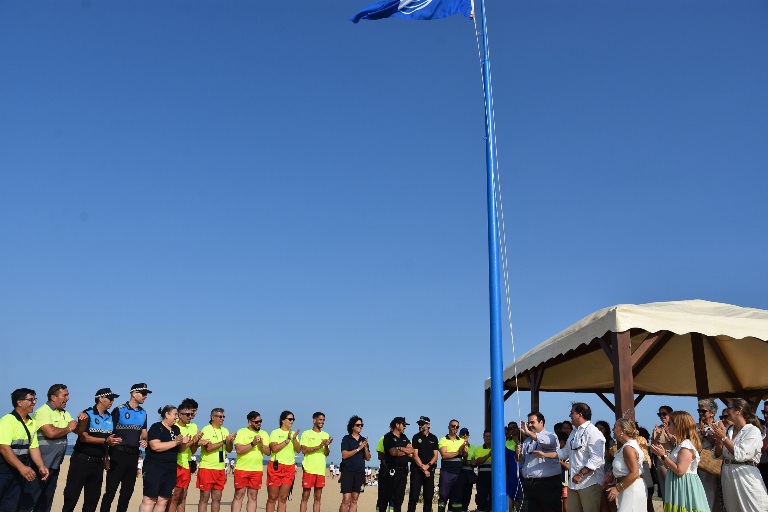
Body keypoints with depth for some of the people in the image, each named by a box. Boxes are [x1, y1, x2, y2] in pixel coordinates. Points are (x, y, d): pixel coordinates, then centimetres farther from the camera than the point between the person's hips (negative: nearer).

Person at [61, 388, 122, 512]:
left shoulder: (110, 417, 10)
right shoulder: (88, 414, -8)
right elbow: (84, 437, -16)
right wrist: (105, 440, -23)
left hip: (98, 463, 6)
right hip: (82, 460, -6)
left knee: (93, 498, 9)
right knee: (72, 496, -1)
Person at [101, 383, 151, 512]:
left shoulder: (143, 413, 12)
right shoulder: (119, 410, -6)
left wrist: (143, 440, -6)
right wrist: (107, 455, -13)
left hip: (134, 455, 6)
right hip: (119, 453, -6)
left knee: (128, 490, 11)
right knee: (111, 489, -4)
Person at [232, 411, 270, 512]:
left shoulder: (264, 434, 9)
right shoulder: (241, 432, -3)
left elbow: (268, 452, 4)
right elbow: (238, 450, -15)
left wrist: (261, 444, -13)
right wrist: (252, 444, -20)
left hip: (257, 470, 3)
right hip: (241, 469, -3)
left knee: (253, 497, 7)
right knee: (238, 496, 1)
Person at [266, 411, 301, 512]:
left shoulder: (294, 434, 13)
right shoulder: (275, 432, -1)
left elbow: (298, 450, 3)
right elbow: (274, 448, -15)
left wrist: (294, 439, -12)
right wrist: (287, 440, -15)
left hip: (290, 468, 4)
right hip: (276, 466, -4)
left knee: (283, 498, 5)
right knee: (272, 498, 0)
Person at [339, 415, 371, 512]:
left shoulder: (364, 440, 12)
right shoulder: (346, 439, -1)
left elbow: (368, 458, 10)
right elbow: (344, 455, -12)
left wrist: (365, 447, -7)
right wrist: (358, 448, -14)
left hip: (360, 472, 5)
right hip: (348, 472, -5)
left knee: (354, 500, 5)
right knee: (346, 500, -10)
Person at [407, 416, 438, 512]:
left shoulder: (434, 438, 8)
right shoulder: (416, 437, 3)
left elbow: (435, 456, 5)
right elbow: (415, 455, -3)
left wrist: (427, 466, -10)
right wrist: (422, 467, -13)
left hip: (430, 469, 2)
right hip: (417, 469, -2)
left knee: (429, 495, 4)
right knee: (414, 495, -6)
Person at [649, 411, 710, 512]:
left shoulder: (686, 445, -17)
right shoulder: (680, 444, 14)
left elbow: (680, 471, -22)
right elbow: (671, 467, 15)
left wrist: (663, 455, -18)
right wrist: (660, 454, 8)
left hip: (684, 486, -10)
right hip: (678, 486, 10)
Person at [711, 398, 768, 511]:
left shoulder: (753, 431, -8)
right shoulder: (729, 431, 9)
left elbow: (741, 455, -19)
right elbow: (718, 454, 11)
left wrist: (724, 438, -14)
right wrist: (719, 438, -5)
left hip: (745, 476, -6)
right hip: (727, 476, 6)